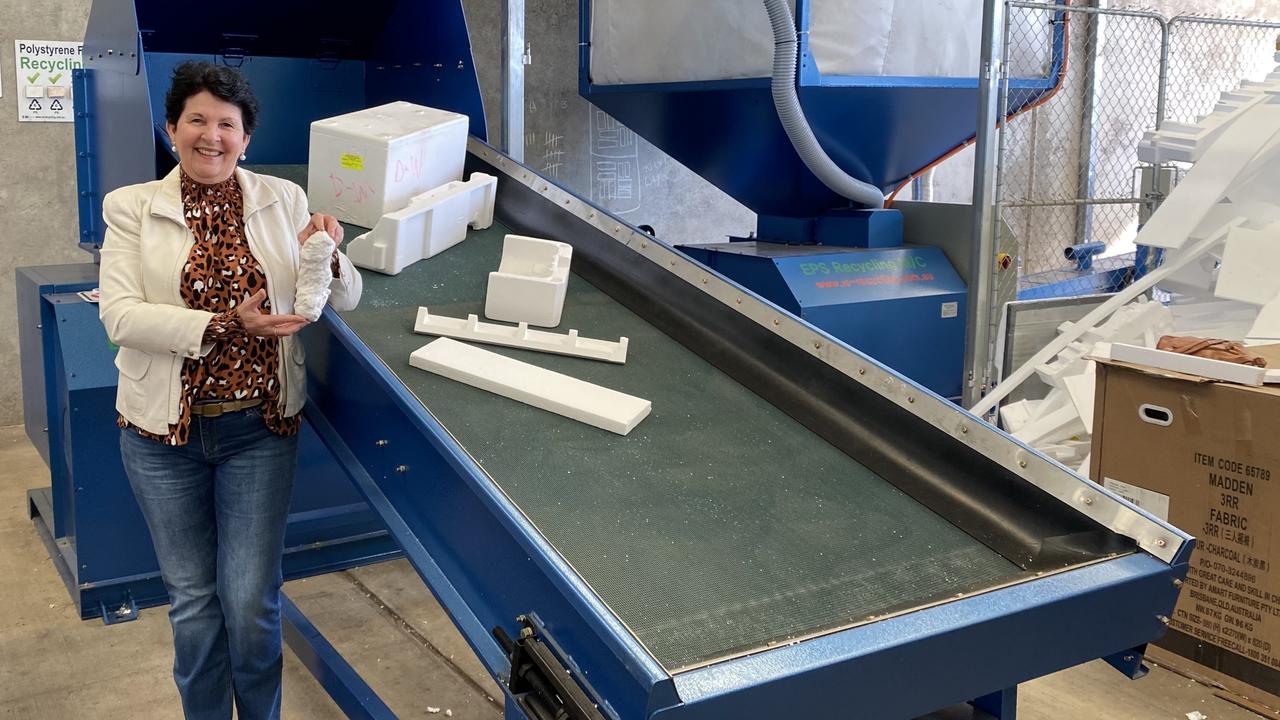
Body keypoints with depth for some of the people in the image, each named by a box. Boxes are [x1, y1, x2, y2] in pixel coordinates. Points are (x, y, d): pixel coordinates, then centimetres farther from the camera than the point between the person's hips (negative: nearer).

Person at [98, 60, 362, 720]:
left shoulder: (283, 201, 3)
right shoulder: (132, 207, -1)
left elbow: (344, 300, 5)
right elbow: (120, 314, -12)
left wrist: (326, 257, -18)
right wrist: (226, 326, -23)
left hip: (261, 425, 0)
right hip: (165, 430, 0)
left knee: (251, 603, 1)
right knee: (193, 602, 11)